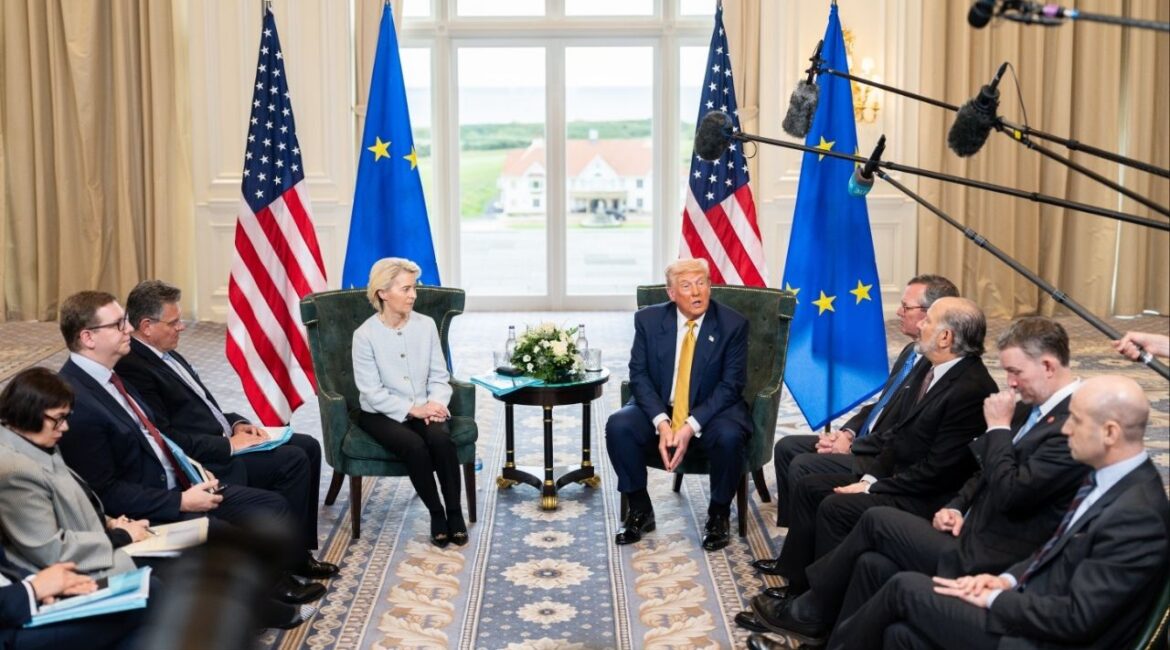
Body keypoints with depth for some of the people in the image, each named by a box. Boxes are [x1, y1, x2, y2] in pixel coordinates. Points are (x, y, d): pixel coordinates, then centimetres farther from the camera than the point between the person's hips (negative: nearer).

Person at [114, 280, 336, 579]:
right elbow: (167, 438, -23)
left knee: (308, 446, 4)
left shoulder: (166, 354, 12)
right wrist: (229, 445, -20)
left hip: (222, 441, 10)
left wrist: (236, 424, 4)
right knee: (293, 460, -18)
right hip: (204, 462, -10)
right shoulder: (132, 369, -18)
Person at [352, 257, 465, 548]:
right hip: (381, 414, -3)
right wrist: (413, 409, -22)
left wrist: (435, 404, -18)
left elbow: (439, 376, 2)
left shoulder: (426, 325, -1)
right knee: (415, 446, -31)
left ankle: (455, 512, -15)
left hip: (423, 409, 3)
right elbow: (372, 392, -13)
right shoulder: (365, 334, -11)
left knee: (441, 438, -29)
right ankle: (436, 513, -11)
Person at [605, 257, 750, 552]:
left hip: (710, 411, -2)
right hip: (659, 410, 2)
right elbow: (639, 374, -6)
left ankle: (719, 514, -7)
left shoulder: (732, 324, -10)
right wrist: (661, 423, -22)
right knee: (618, 426, -25)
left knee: (729, 436, -34)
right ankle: (640, 510, -5)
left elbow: (731, 384, -13)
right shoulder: (649, 320, -4)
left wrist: (690, 427, -25)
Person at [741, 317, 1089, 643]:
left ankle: (807, 615, 11)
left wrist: (998, 427, -13)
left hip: (985, 561, -8)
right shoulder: (1034, 407, 12)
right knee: (873, 565, -7)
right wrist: (957, 506, 4)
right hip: (972, 533, 9)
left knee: (877, 520, -6)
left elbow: (1010, 494, -24)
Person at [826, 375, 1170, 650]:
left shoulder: (1137, 514, -23)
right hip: (1030, 608, 9)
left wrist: (993, 599, -14)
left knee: (906, 587, -6)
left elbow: (1077, 617, -23)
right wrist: (1009, 579, 3)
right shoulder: (1106, 477, 7)